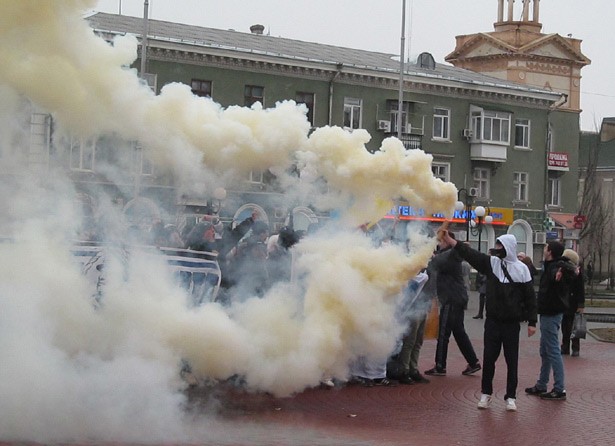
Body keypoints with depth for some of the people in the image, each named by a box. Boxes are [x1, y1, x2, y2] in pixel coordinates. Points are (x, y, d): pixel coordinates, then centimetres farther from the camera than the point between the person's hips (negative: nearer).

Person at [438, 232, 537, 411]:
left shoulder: (521, 269, -4)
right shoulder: (491, 262, 3)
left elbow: (530, 296, -3)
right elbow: (470, 254, -7)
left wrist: (532, 322, -6)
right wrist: (450, 241, -19)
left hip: (512, 323, -2)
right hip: (492, 321, 3)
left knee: (512, 360, 4)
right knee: (488, 358, 5)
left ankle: (511, 397, 13)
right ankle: (486, 393, 18)